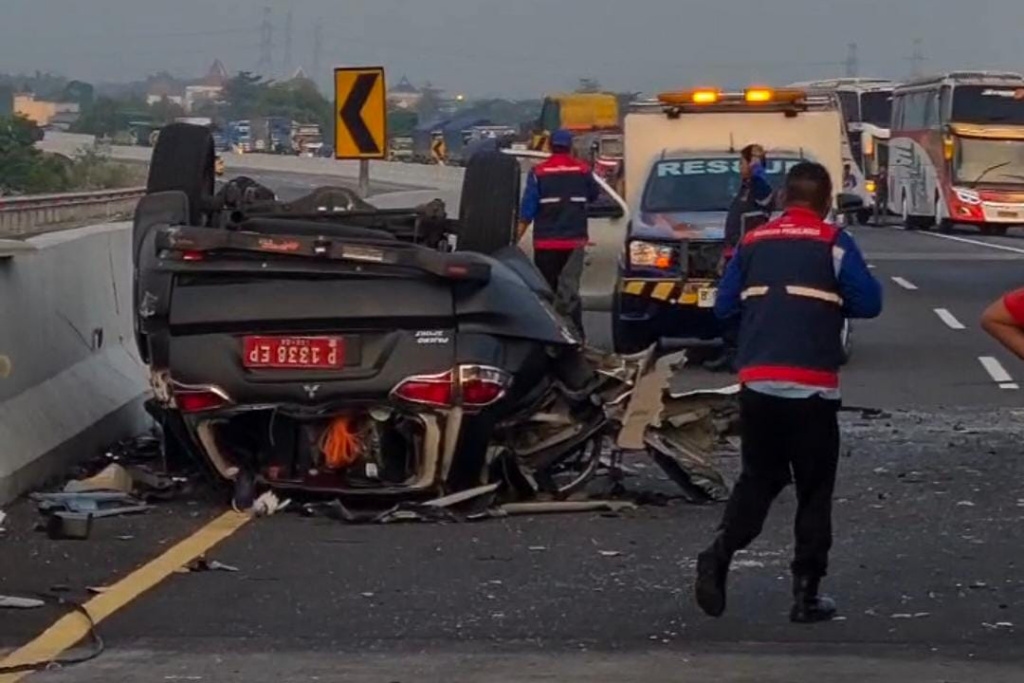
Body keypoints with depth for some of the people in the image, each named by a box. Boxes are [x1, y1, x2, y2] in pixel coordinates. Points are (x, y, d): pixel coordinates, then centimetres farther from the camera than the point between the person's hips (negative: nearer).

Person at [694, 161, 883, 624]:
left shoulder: (753, 242, 9)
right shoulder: (833, 243, -3)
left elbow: (724, 306, 11)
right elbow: (868, 303, -5)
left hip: (756, 382, 4)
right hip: (811, 385, -4)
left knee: (758, 477, 16)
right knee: (814, 489, 6)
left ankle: (720, 553, -6)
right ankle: (806, 594, 6)